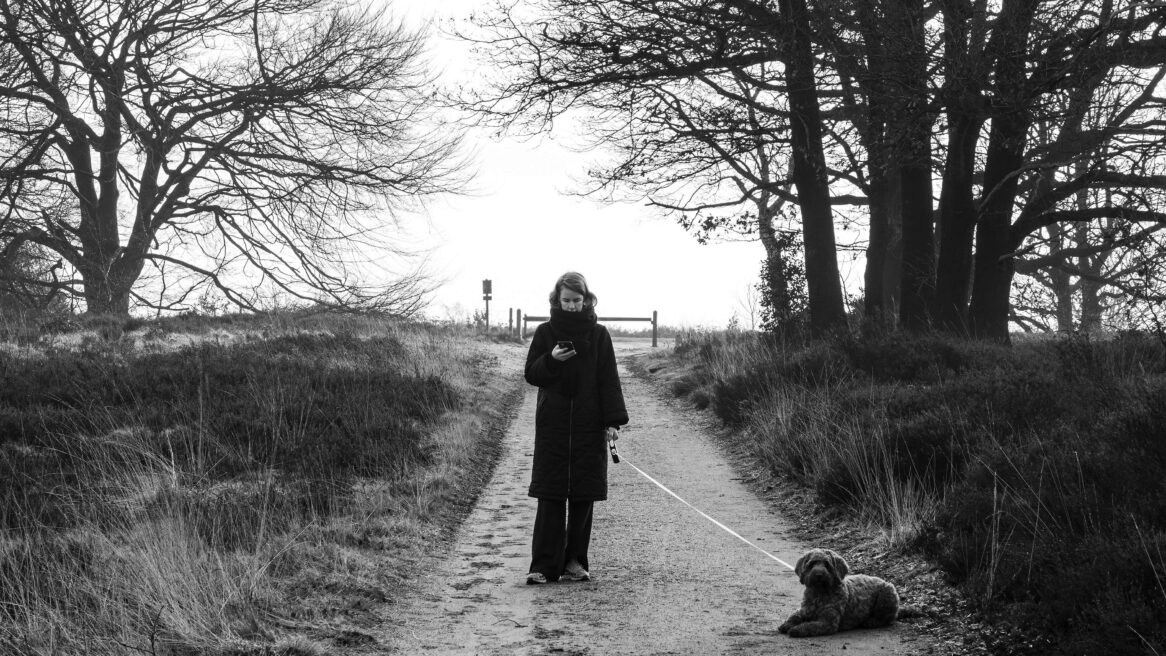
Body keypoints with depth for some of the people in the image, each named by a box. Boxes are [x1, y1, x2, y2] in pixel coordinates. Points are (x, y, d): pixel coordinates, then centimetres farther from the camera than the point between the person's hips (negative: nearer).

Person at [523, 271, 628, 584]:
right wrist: (551, 359, -15)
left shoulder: (598, 335, 5)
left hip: (589, 426, 0)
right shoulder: (545, 332, 6)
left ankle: (575, 561, 12)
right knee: (550, 496, -5)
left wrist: (613, 421, -6)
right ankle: (544, 565, -4)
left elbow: (609, 380, 2)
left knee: (583, 497, 2)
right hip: (552, 426, 0)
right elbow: (531, 374, 4)